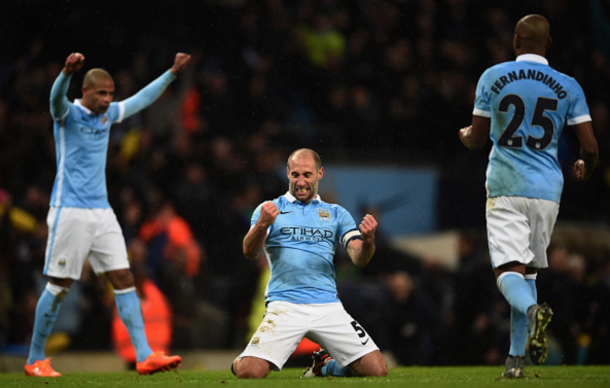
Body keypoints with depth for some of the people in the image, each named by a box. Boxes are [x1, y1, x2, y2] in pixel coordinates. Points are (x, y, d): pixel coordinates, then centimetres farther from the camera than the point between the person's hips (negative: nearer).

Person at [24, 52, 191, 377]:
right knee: (59, 286, -3)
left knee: (124, 279, -2)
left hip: (102, 212, 6)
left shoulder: (108, 115, 12)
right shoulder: (68, 115, -7)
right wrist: (68, 72, -50)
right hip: (70, 212, -6)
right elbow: (56, 97, -30)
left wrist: (173, 72, 23)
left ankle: (144, 356, -6)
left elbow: (143, 98, 26)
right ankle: (35, 360, 8)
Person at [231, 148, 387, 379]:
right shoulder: (270, 209, 10)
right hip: (284, 306, -2)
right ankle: (241, 361, 17)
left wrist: (367, 239, -17)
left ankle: (325, 365, 20)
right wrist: (262, 225, -26)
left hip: (328, 306, 3)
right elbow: (249, 253, -5)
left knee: (376, 369, -10)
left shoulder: (336, 214, 17)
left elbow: (359, 259, 6)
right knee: (249, 373, -22)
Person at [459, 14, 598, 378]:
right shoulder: (568, 87, 2)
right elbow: (590, 147, -1)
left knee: (508, 271, -6)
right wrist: (585, 167, 22)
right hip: (547, 189, 2)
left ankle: (532, 309, -40)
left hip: (505, 187, -2)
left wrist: (465, 135, 28)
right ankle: (517, 357, 11)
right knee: (528, 270, 15)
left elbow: (476, 140, 4)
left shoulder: (493, 77, -1)